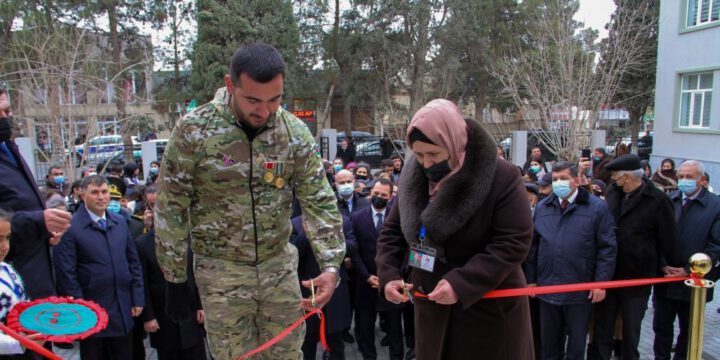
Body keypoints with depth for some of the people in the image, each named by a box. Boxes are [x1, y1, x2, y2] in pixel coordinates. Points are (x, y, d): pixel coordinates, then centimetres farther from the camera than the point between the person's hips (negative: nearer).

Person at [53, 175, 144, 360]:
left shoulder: (120, 222, 6)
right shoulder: (70, 227, -11)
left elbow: (134, 262, 10)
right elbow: (66, 274, -12)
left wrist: (137, 299, 5)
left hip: (123, 312, 5)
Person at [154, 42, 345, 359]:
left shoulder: (295, 133, -8)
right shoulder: (193, 131, -15)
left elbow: (320, 203, -8)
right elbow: (171, 210, -8)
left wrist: (331, 265, -22)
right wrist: (175, 281, -4)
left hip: (280, 263, 3)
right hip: (221, 270, -2)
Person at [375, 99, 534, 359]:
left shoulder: (501, 178, -19)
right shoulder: (413, 177, -2)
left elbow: (513, 243, -21)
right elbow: (392, 231, 6)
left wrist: (460, 284, -28)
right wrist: (388, 275, -10)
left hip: (490, 307, -4)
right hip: (432, 306, 5)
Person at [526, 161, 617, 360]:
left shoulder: (597, 207, -5)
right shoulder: (542, 207, 6)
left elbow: (607, 248, -6)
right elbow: (533, 246, 8)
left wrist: (601, 282, -10)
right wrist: (530, 279, 7)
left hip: (580, 289, -3)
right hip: (547, 286, 3)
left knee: (576, 342, 13)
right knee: (548, 342, 16)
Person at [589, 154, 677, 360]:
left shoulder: (657, 200, -14)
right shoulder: (613, 192, 2)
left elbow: (667, 239, -6)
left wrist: (651, 262, 3)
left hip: (637, 277, -4)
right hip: (608, 272, 4)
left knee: (631, 328, 14)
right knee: (602, 326, 12)